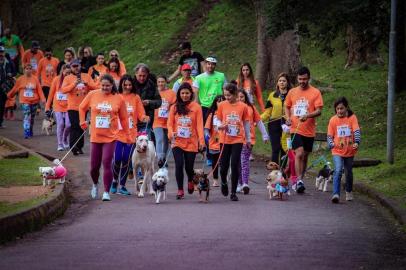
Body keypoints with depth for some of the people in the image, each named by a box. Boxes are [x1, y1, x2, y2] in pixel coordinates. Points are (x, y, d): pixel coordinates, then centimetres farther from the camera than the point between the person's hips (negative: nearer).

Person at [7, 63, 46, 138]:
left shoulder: (35, 79, 0)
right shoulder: (20, 79, -1)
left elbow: (39, 89, -2)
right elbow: (15, 89, 10)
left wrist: (42, 98, -12)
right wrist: (9, 95, 17)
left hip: (34, 101, 2)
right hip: (25, 101, -2)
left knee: (32, 117, 13)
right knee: (27, 116, -16)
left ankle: (30, 132, 29)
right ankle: (26, 133, -20)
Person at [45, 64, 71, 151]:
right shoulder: (56, 80, 2)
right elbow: (51, 94, 6)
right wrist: (47, 107, 5)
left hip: (68, 106, 0)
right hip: (58, 106, 0)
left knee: (68, 125, -7)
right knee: (60, 124, -8)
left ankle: (65, 139, 23)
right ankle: (60, 144, 4)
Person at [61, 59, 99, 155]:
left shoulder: (87, 77, 6)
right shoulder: (68, 78, -2)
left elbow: (95, 87, -1)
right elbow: (63, 90, -16)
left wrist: (86, 84, -19)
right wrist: (74, 84, -25)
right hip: (73, 107, -3)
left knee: (81, 127, 10)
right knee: (75, 127, -10)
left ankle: (79, 147, 19)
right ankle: (73, 147, -8)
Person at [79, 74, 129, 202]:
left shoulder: (118, 99, -3)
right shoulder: (93, 95, -1)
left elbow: (123, 118, 4)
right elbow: (82, 108, 15)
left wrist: (127, 135, 7)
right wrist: (83, 122, 11)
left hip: (110, 137, -2)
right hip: (95, 137, 2)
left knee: (107, 164, -13)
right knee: (94, 166, 8)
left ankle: (106, 192, -6)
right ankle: (95, 184, 38)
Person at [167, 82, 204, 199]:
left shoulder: (196, 107, 0)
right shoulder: (174, 107, 5)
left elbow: (199, 125, -4)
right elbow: (170, 123, 5)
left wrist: (201, 141, -12)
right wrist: (171, 133, -15)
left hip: (191, 143, -1)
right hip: (177, 142, 1)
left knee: (189, 167, 3)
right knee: (179, 165, -12)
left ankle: (190, 181, 37)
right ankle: (180, 190, 0)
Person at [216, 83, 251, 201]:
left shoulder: (243, 106, -2)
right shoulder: (222, 105, 0)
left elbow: (246, 123, 8)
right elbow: (218, 120, 8)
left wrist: (248, 139, 12)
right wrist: (220, 126, -15)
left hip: (238, 140, -1)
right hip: (225, 139, 1)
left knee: (235, 166, -6)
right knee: (224, 165, 4)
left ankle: (233, 192, 3)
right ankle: (224, 183, 36)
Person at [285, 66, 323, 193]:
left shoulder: (315, 92, -2)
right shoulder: (292, 92, 7)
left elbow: (319, 111, -7)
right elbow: (287, 106, 19)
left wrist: (308, 115, -26)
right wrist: (288, 117, 0)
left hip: (309, 130, 0)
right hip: (296, 129, 0)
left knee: (305, 156, 12)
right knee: (299, 154, -16)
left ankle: (300, 180, 25)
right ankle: (299, 181, -19)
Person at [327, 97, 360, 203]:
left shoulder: (352, 118, -6)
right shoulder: (333, 120, -3)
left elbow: (357, 131, -15)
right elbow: (329, 135, 2)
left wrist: (356, 142, -32)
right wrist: (331, 144, -18)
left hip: (349, 151, 1)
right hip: (337, 151, -1)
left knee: (348, 172, 17)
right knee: (338, 171, -21)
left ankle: (349, 192, 41)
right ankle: (336, 194, -25)